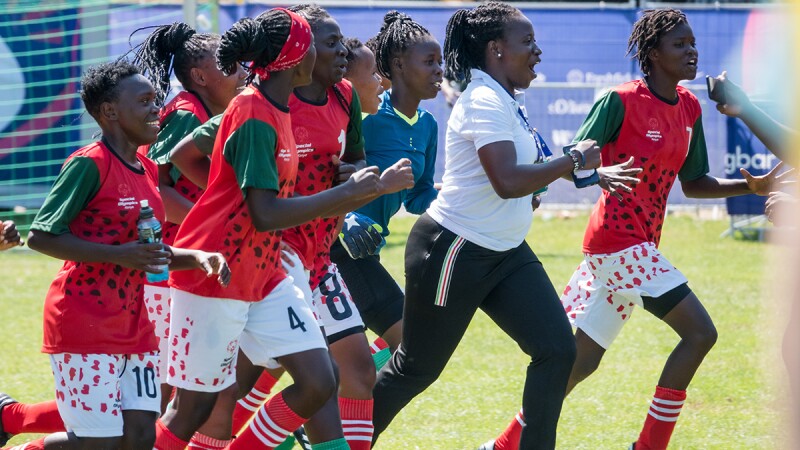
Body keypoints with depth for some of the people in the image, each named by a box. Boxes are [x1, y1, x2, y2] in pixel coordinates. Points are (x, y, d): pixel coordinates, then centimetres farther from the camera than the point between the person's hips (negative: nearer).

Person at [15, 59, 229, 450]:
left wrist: (198, 258, 4)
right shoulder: (89, 165, -13)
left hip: (134, 326, 8)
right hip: (84, 326, -8)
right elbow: (41, 237, -16)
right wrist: (119, 255, -22)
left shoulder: (148, 170, 12)